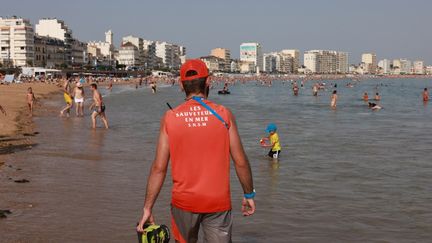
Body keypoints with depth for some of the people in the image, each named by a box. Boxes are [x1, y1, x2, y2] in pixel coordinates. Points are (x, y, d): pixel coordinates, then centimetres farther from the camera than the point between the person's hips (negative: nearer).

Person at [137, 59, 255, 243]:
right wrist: (249, 195, 12)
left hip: (184, 201, 1)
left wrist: (148, 208, 1)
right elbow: (240, 162, -3)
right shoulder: (224, 115, -5)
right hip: (218, 202, -1)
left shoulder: (170, 118, -4)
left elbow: (159, 168, -5)